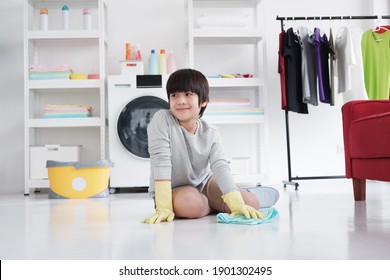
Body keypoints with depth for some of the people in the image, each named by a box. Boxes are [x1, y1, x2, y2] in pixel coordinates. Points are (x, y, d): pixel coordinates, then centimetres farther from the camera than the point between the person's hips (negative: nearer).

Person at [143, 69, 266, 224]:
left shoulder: (211, 133, -10)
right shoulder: (162, 120, -21)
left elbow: (220, 167, -20)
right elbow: (160, 160, -28)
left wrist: (238, 204, -34)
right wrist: (163, 208, -34)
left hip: (204, 183, 3)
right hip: (173, 190, -3)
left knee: (252, 203, -15)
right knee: (190, 203, -38)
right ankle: (216, 206, -2)